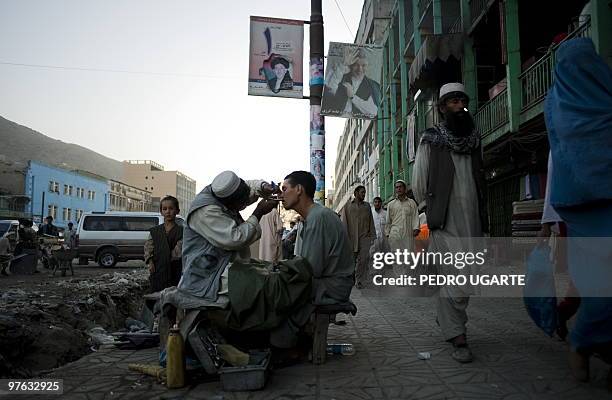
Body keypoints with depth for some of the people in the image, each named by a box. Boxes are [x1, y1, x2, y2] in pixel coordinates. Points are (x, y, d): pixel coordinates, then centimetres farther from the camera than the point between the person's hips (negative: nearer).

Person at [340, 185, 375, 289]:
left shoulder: (367, 205, 12)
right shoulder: (347, 206, 5)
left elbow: (371, 221, 14)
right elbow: (343, 222, 2)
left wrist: (372, 235, 8)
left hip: (364, 237, 1)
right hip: (351, 237, -1)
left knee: (363, 259, -6)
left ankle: (360, 280, 4)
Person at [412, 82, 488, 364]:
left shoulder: (473, 140, 17)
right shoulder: (430, 140, 3)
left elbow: (479, 180, 20)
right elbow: (418, 182, 4)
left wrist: (482, 217, 14)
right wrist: (428, 209, 3)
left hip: (471, 219, 5)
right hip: (444, 222, -5)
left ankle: (446, 318, 29)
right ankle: (457, 337, -2)